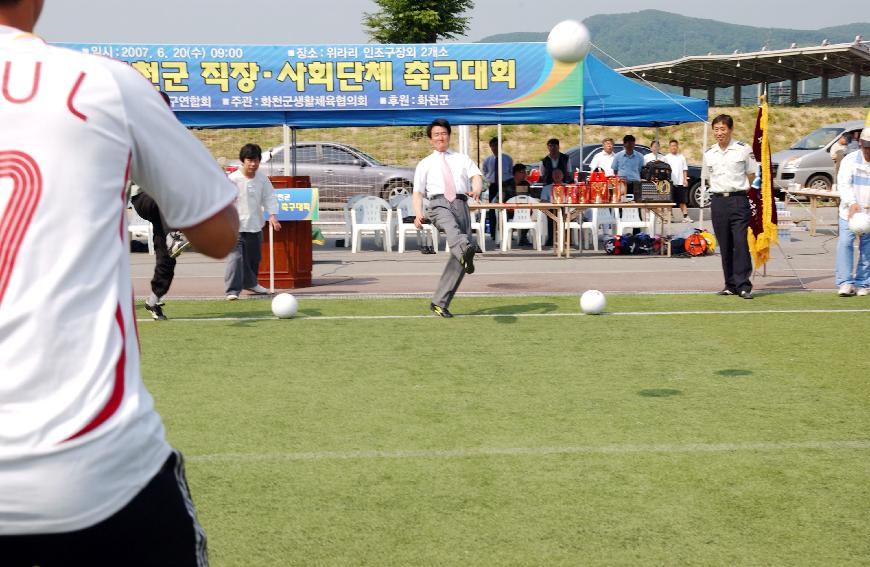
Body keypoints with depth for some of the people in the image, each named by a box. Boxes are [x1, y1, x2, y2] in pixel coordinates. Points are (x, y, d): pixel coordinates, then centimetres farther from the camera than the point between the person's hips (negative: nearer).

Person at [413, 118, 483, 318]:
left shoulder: (462, 159, 24)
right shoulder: (425, 164, 23)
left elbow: (477, 176, 6)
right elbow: (418, 192, 15)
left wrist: (476, 190, -18)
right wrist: (418, 214, -5)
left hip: (461, 203, 3)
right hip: (439, 203, -3)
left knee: (457, 260, -5)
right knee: (451, 226, -40)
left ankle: (439, 302, 1)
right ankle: (465, 251, -74)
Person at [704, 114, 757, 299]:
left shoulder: (744, 150, 0)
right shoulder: (709, 154, 10)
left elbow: (751, 176, 7)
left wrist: (738, 191, 5)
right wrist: (720, 193, 12)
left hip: (738, 200, -4)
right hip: (718, 201, 4)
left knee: (740, 243, -10)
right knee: (724, 246, 6)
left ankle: (743, 285, -9)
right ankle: (730, 284, 12)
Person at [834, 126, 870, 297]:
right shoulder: (850, 160, -3)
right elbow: (843, 185, -12)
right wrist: (852, 203, -27)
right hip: (849, 211, -1)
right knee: (845, 243, -11)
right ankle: (845, 283, -10)